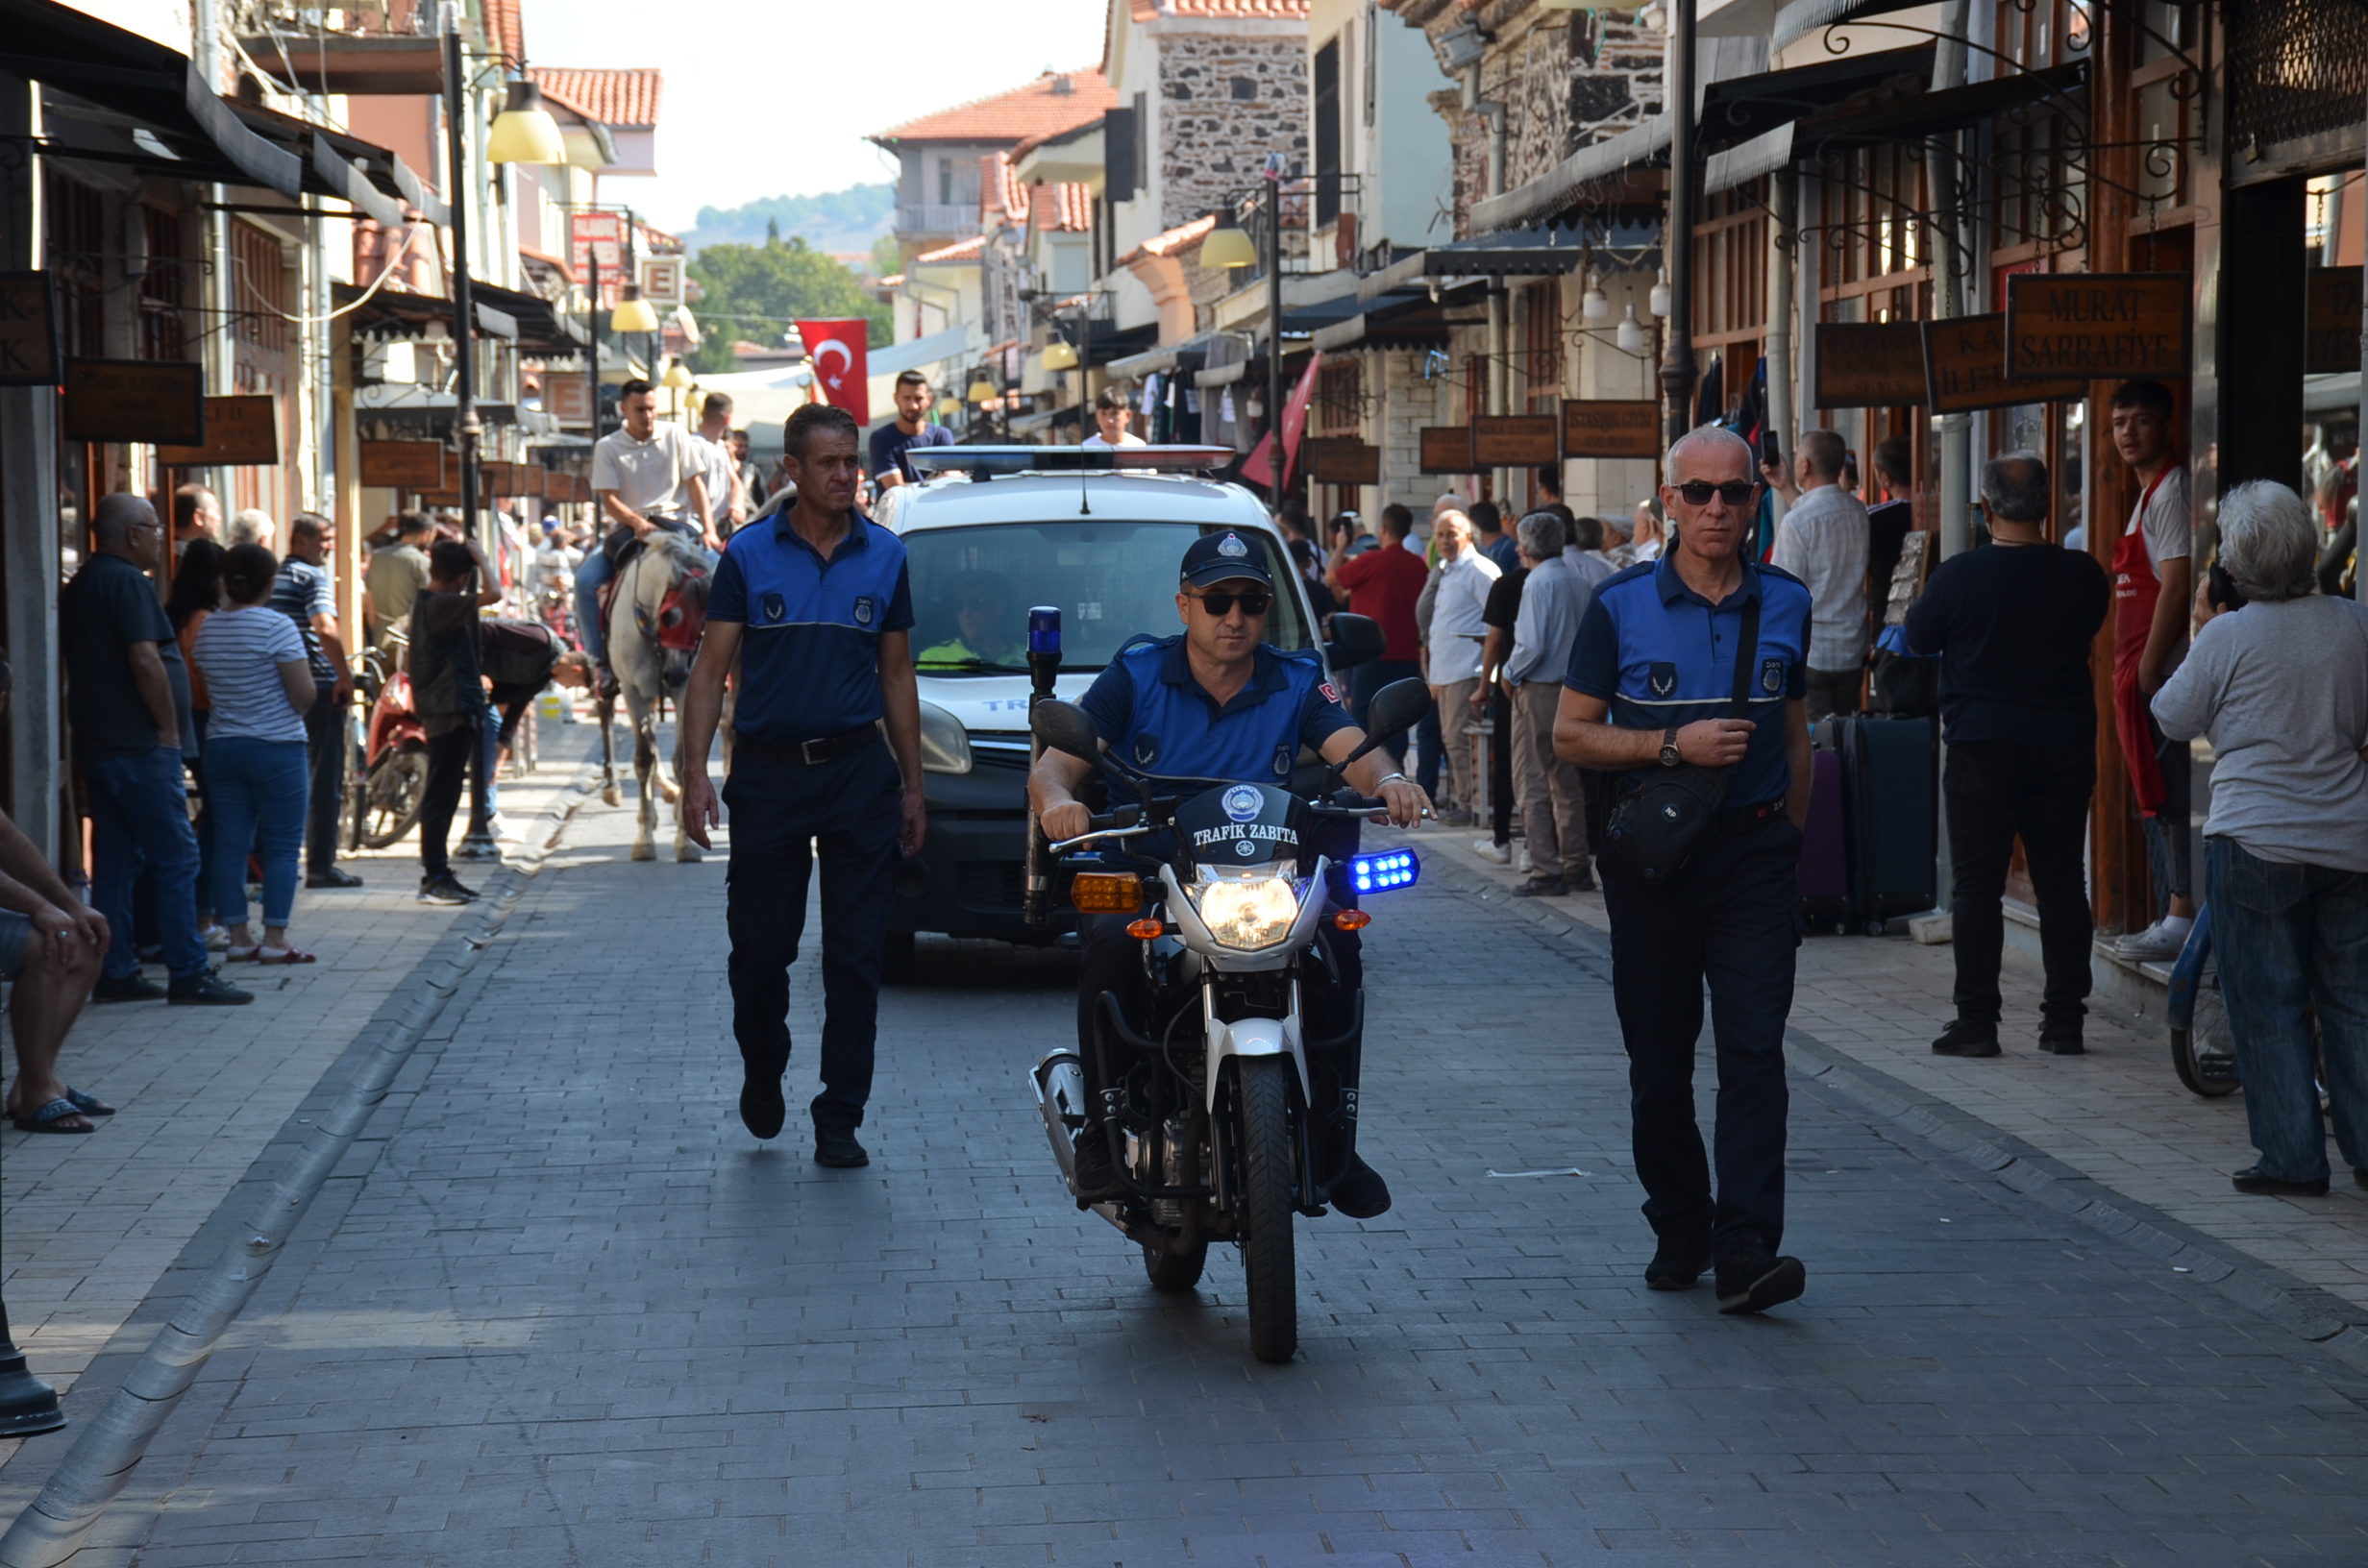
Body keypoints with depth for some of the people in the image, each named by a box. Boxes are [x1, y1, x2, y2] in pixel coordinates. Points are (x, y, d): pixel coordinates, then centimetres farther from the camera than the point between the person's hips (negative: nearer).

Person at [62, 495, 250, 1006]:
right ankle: (188, 975, -7)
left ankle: (114, 972, 12)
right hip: (139, 747, -9)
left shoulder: (81, 585, 16)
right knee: (176, 856, -6)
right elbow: (145, 661, -22)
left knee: (115, 859, 11)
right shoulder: (128, 582, -13)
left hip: (97, 746, 9)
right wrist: (169, 728, -13)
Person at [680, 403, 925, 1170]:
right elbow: (711, 670, -1)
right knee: (761, 947, 6)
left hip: (859, 771, 1)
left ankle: (839, 1119, 6)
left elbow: (897, 676, 12)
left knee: (854, 956, 0)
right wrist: (695, 774, -12)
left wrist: (912, 788, 9)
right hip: (768, 773, -1)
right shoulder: (749, 555, -1)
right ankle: (762, 1072, 33)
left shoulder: (885, 556, 6)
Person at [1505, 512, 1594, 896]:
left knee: (1534, 785, -2)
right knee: (1569, 785, 14)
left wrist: (1510, 674, -5)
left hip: (1538, 692, -7)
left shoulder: (1538, 584, -14)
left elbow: (1532, 646, -20)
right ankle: (1576, 868, 17)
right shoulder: (1582, 584, 6)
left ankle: (1546, 873, -4)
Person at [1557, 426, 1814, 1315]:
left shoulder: (1785, 604, 8)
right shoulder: (1621, 606, 0)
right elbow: (1571, 734, 0)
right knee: (1659, 1061, 7)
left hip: (1756, 852, 0)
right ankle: (1679, 1235, 22)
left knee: (1754, 1055, -10)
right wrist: (1675, 746, -13)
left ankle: (1746, 1252, -14)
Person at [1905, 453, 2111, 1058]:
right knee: (2062, 885, 8)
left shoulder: (1959, 576, -11)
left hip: (1983, 748, -3)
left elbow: (1918, 638, 4)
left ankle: (1976, 1021, 0)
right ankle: (2064, 1020, 10)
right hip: (2064, 748, 3)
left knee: (1977, 886, 2)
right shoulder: (2083, 576, -3)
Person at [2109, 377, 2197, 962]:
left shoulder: (2172, 491, -11)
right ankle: (2171, 918, 16)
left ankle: (2182, 917, -11)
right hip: (2143, 672, 10)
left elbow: (2175, 589, -19)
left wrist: (2145, 673, -19)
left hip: (2163, 671, -10)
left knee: (2168, 793, -11)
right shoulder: (2147, 494, 20)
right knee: (2154, 798, 12)